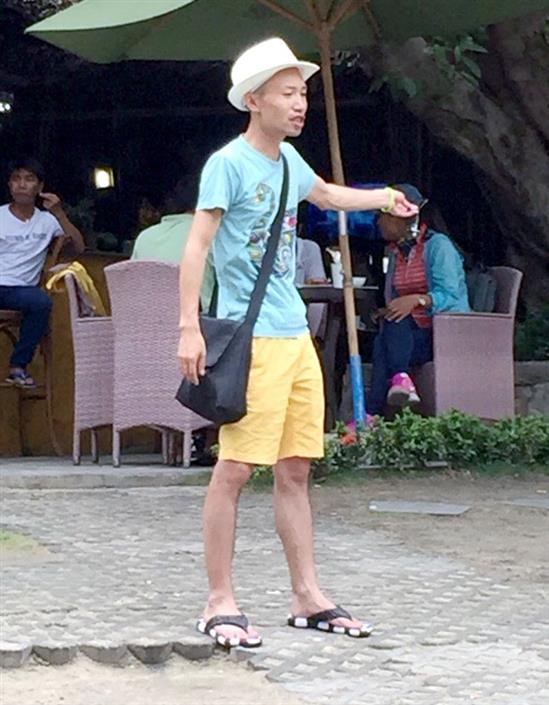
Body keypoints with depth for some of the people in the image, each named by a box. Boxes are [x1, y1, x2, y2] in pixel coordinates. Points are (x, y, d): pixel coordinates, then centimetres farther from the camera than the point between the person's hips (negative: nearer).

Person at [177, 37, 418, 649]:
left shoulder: (287, 159, 15)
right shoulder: (229, 163, -9)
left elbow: (325, 194, 38)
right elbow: (197, 245, -14)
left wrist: (385, 197, 50)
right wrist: (189, 327, -22)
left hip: (296, 335, 8)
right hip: (251, 339, -8)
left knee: (295, 469, 11)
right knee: (235, 467, -7)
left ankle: (307, 597, 16)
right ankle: (219, 603, -2)